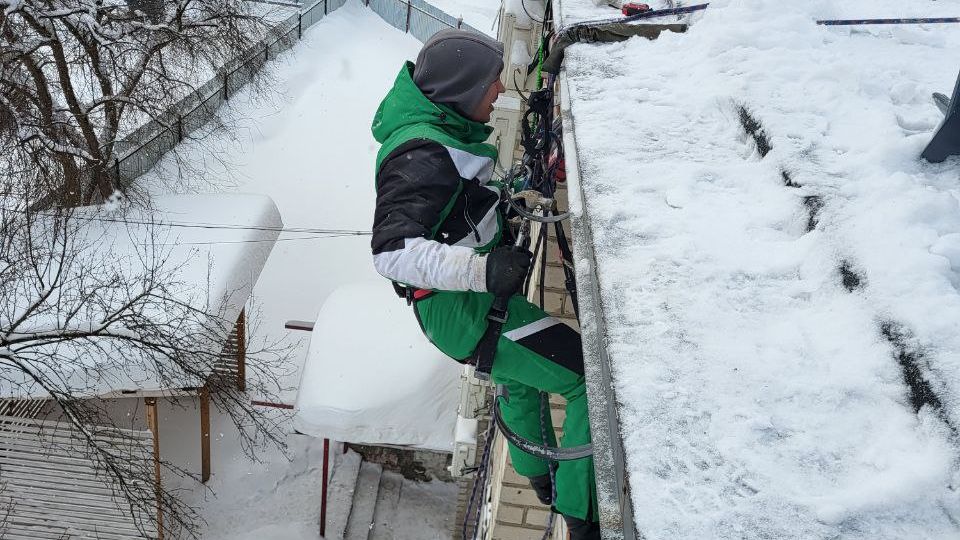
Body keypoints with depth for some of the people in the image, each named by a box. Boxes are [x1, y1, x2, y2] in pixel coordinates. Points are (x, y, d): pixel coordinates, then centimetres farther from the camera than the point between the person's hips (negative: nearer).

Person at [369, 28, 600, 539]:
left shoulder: (436, 123, 4)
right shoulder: (423, 154, -27)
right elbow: (392, 250, -36)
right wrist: (481, 268, -44)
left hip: (473, 294, 11)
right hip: (461, 309, -11)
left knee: (520, 373, 34)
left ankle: (538, 475, 59)